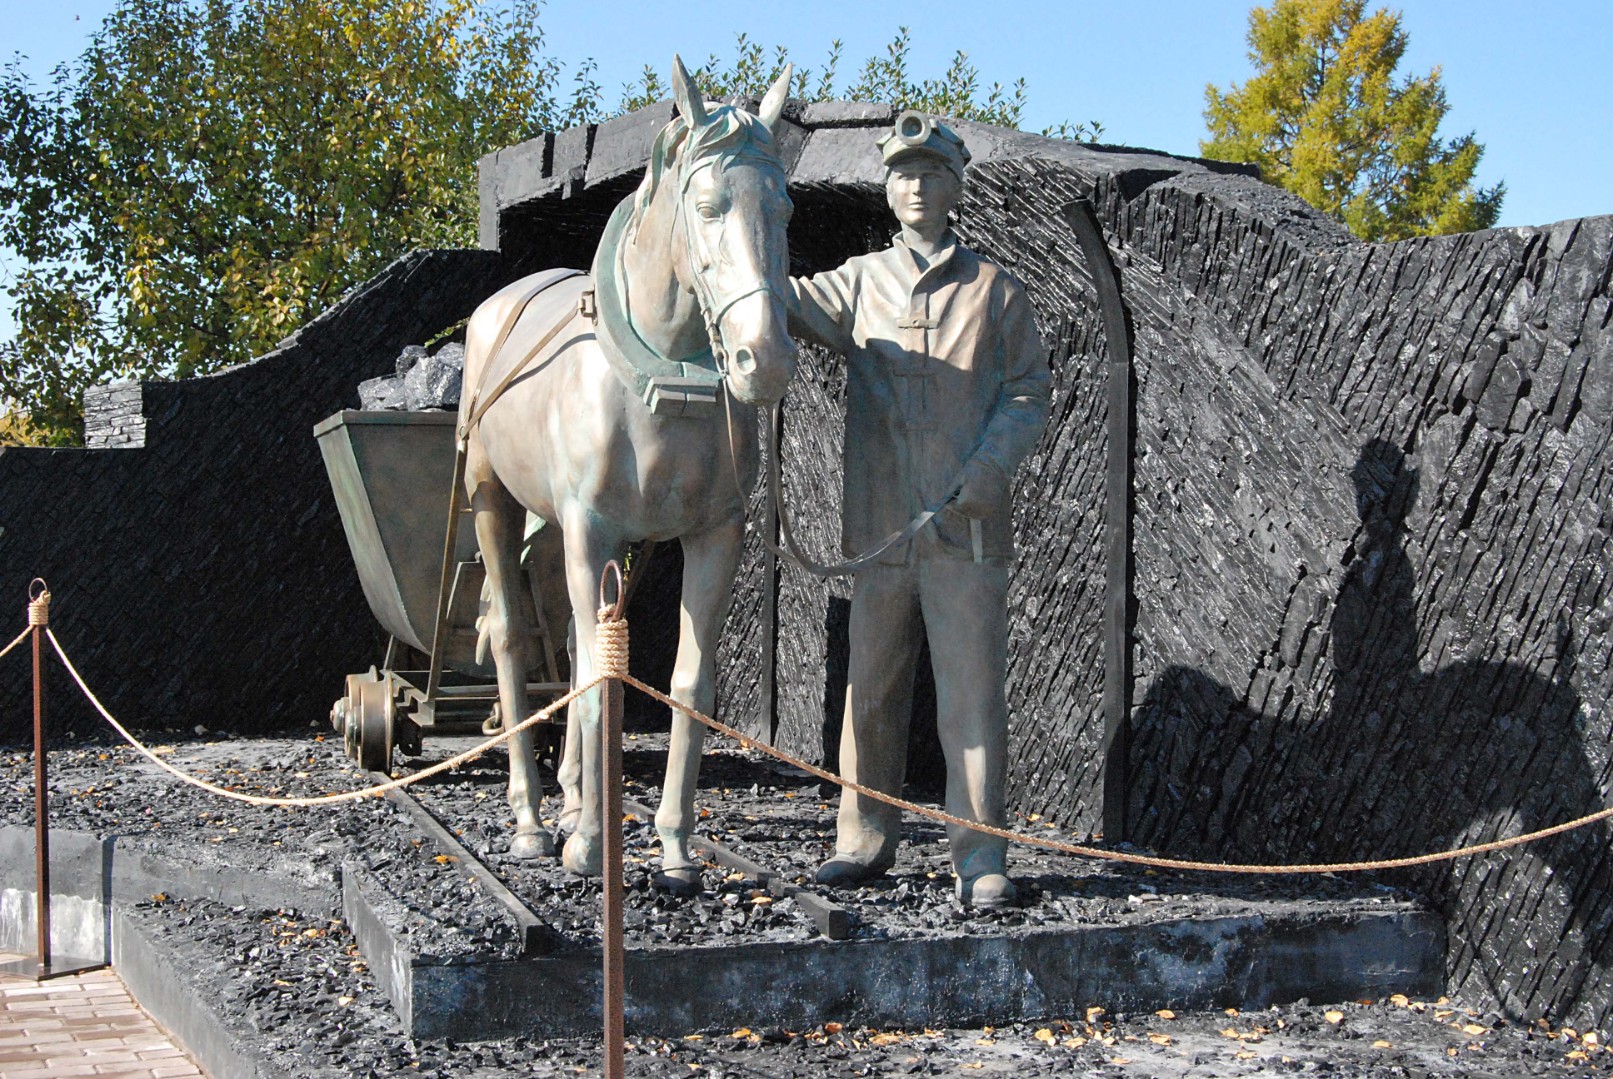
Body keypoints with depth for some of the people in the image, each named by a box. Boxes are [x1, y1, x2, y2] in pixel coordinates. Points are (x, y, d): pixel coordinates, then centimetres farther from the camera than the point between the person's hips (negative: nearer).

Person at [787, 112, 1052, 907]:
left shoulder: (995, 290, 7)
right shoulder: (857, 285, 13)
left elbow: (1028, 392, 4)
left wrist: (992, 465, -12)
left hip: (968, 529, -2)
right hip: (880, 523, 2)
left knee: (972, 693, -4)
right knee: (871, 691, 10)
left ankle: (980, 857, 1)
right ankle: (865, 840, 21)